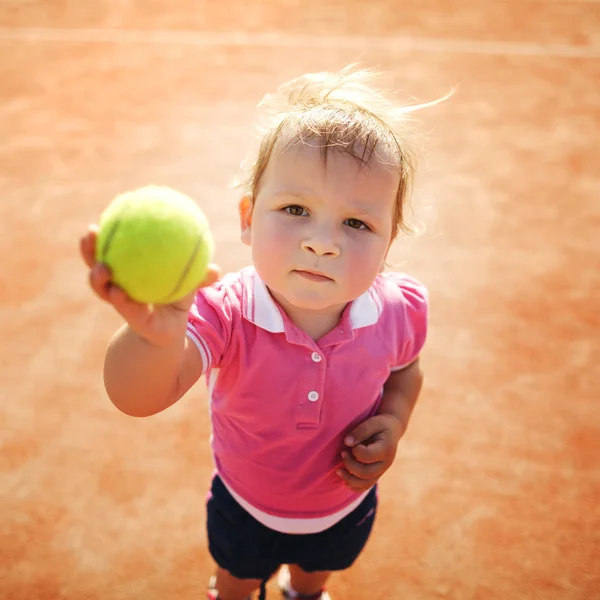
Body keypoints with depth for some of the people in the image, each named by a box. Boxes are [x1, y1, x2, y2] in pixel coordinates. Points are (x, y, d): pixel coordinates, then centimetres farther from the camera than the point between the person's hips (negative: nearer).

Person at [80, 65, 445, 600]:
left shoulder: (396, 309, -29)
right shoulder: (223, 313, -38)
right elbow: (138, 397, -54)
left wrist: (393, 423, -25)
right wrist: (156, 334, -76)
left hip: (345, 505, 3)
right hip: (245, 506, -2)